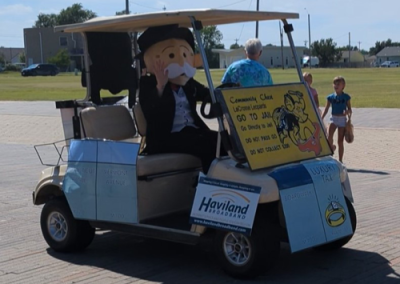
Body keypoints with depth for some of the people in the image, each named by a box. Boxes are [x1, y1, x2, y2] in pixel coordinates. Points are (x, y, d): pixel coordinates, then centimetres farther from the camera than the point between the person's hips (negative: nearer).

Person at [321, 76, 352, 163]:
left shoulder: (346, 97, -2)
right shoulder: (331, 97, 2)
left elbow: (350, 109, 2)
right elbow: (326, 109, 4)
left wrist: (348, 111, -23)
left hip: (342, 119, -1)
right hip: (333, 118, 1)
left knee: (340, 141, 3)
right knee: (329, 136, -23)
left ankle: (340, 160, 12)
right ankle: (332, 147, 11)